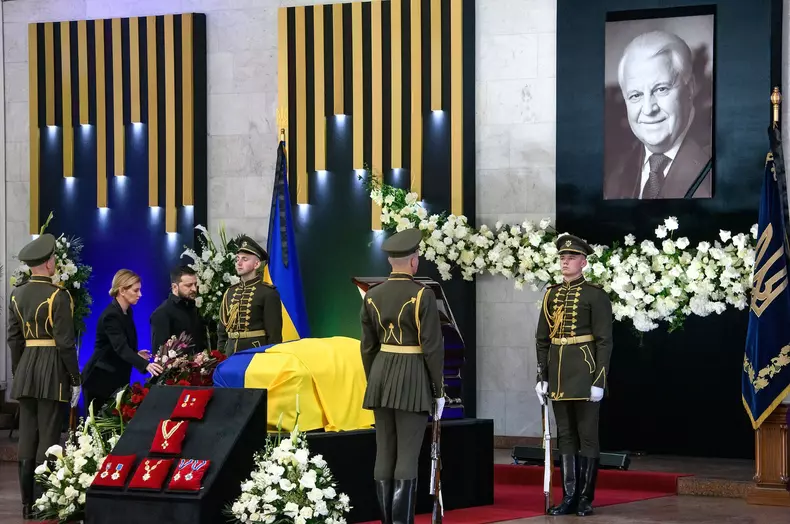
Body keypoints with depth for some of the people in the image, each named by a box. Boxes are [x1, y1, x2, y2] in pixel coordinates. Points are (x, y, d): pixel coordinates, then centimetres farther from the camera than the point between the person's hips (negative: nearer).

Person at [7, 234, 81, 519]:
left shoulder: (17, 294, 7)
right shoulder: (57, 295, -12)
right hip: (53, 371, -6)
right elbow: (65, 342, -13)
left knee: (27, 438, 9)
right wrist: (75, 379, -7)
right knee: (48, 439, -2)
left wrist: (17, 372, 18)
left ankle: (27, 502, 13)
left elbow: (13, 338, 11)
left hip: (25, 370, 6)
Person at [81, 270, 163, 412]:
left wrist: (136, 354, -1)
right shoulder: (111, 315, -21)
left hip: (117, 379, 8)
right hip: (100, 379, -8)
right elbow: (121, 347, -35)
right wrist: (145, 365, -48)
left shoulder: (127, 312, 6)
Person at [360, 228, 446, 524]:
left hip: (381, 376, 5)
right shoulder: (423, 295, -11)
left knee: (385, 455, 8)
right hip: (414, 379, -5)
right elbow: (432, 347, -12)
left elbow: (368, 347, 9)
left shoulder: (372, 296, 5)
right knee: (407, 457, -5)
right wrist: (439, 391, -5)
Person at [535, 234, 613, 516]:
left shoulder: (596, 295, -6)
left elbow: (604, 341, -9)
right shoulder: (552, 295, 11)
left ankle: (586, 498, 5)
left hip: (584, 373, -6)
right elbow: (542, 339, 13)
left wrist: (599, 380, -14)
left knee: (587, 436, 0)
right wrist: (542, 376, 6)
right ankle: (569, 497, 12)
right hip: (558, 374, 6)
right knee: (565, 436, 8)